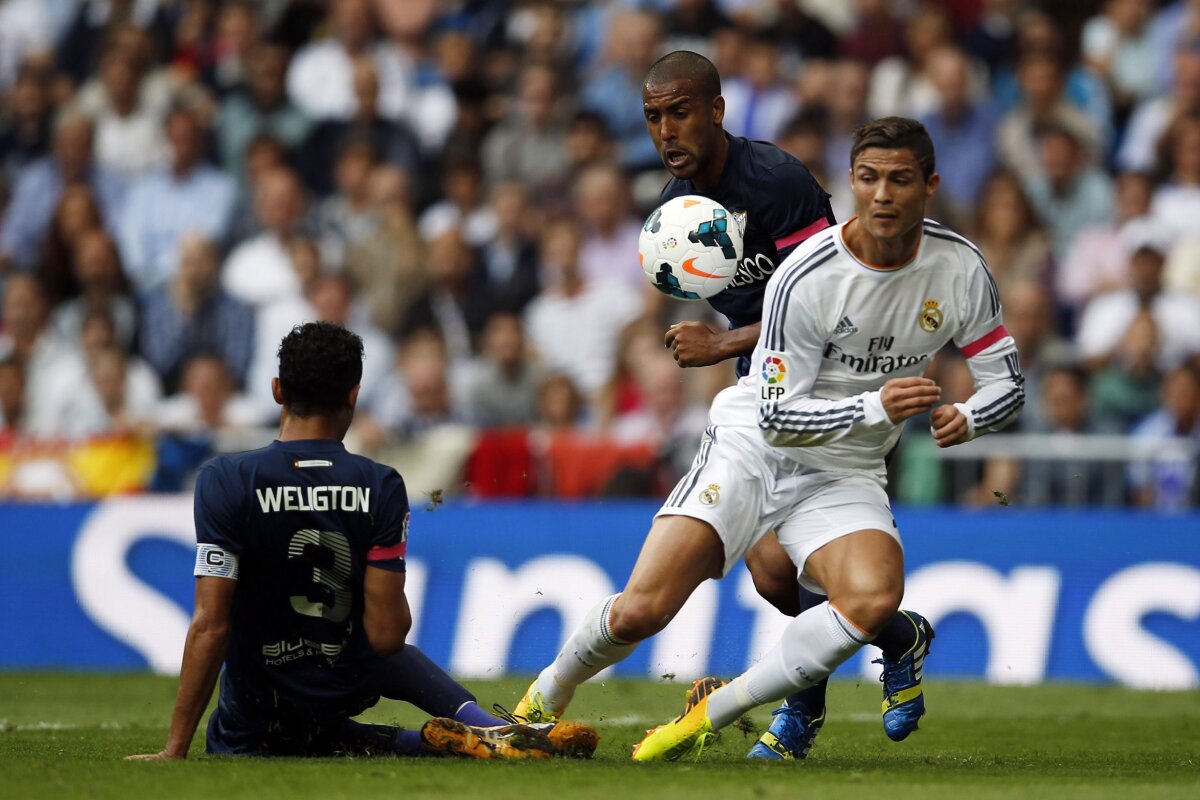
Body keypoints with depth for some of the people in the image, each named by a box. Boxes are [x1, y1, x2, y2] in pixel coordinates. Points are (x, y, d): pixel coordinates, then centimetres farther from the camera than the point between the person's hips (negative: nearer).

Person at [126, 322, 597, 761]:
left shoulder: (224, 481, -19)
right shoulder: (381, 488, -12)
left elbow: (210, 626, -20)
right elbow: (388, 635, -14)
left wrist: (176, 750, -16)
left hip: (255, 726, -5)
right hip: (345, 692, 5)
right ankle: (484, 729, 12)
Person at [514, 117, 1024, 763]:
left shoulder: (960, 268, -6)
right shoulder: (804, 278, -19)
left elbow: (1006, 382, 3)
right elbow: (779, 418, -17)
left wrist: (965, 418, -20)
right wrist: (875, 407, -31)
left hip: (845, 477, 3)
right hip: (752, 446, -3)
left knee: (875, 601, -31)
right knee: (639, 612, -17)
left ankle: (712, 713, -17)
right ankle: (547, 696, 17)